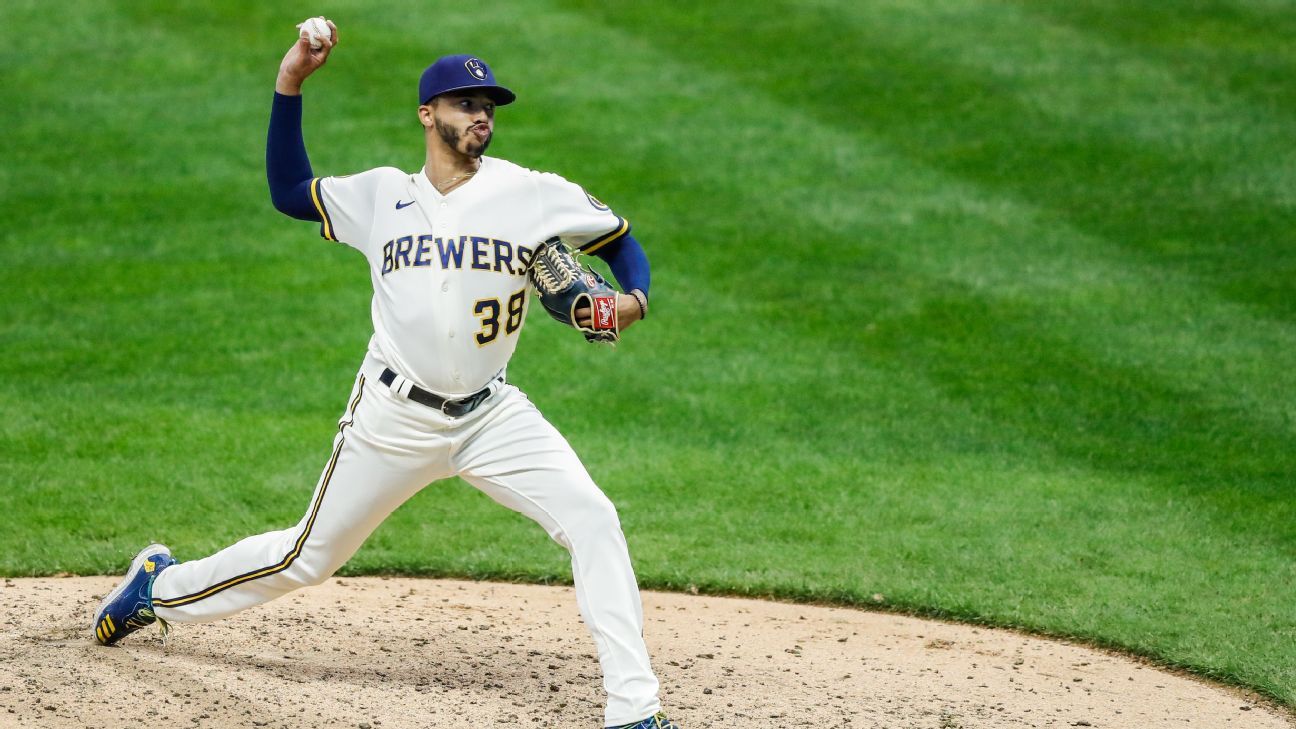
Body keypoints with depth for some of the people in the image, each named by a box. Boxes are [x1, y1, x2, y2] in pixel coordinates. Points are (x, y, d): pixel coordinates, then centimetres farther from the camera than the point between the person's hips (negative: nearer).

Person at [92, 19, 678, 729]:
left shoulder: (531, 193, -3)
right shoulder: (382, 196, 4)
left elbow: (621, 238, 4)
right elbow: (288, 191, 13)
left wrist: (634, 298, -18)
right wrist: (289, 86, 4)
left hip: (490, 417, 0)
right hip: (393, 418, 0)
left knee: (592, 518, -20)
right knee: (308, 557, 10)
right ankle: (161, 587, 37)